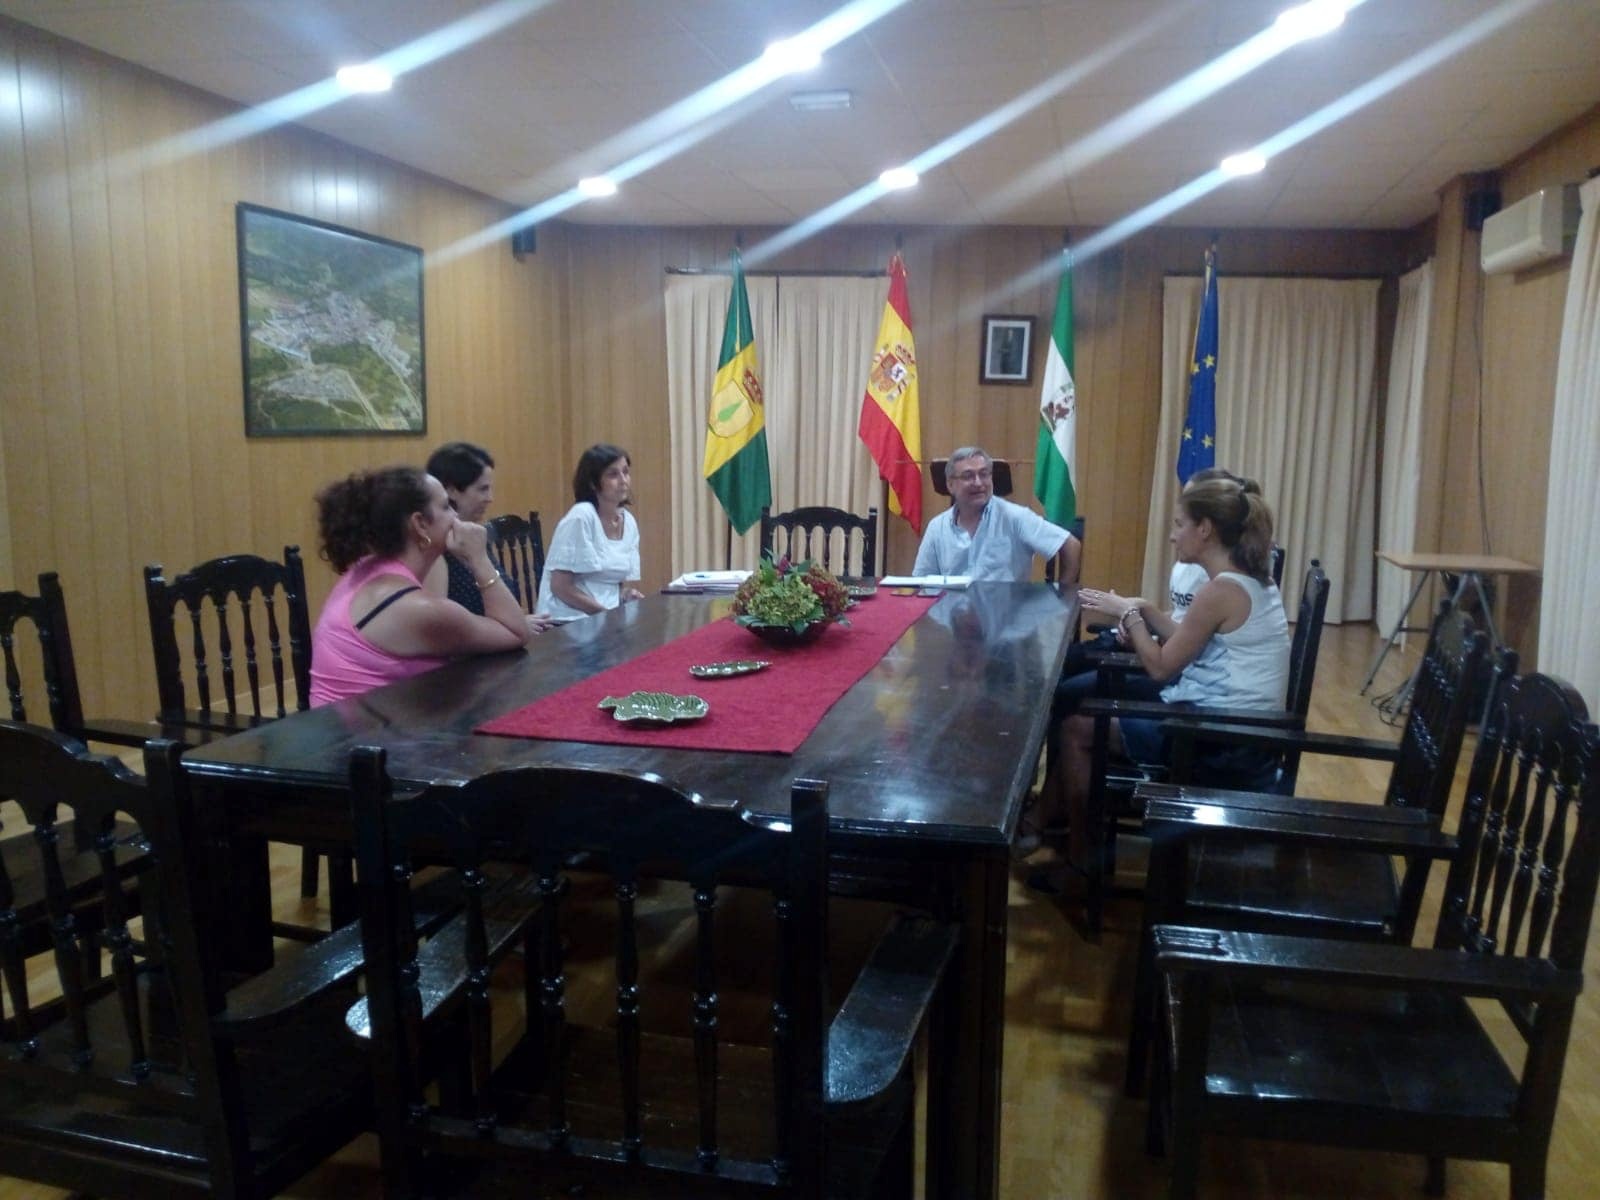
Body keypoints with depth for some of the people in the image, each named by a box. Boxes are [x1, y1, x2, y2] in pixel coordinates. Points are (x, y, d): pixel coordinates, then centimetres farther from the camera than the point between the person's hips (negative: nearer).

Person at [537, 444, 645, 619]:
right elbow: (559, 586, -14)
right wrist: (606, 612, -16)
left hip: (609, 618, 7)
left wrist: (628, 595, -8)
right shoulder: (581, 516, -12)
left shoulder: (629, 522, 6)